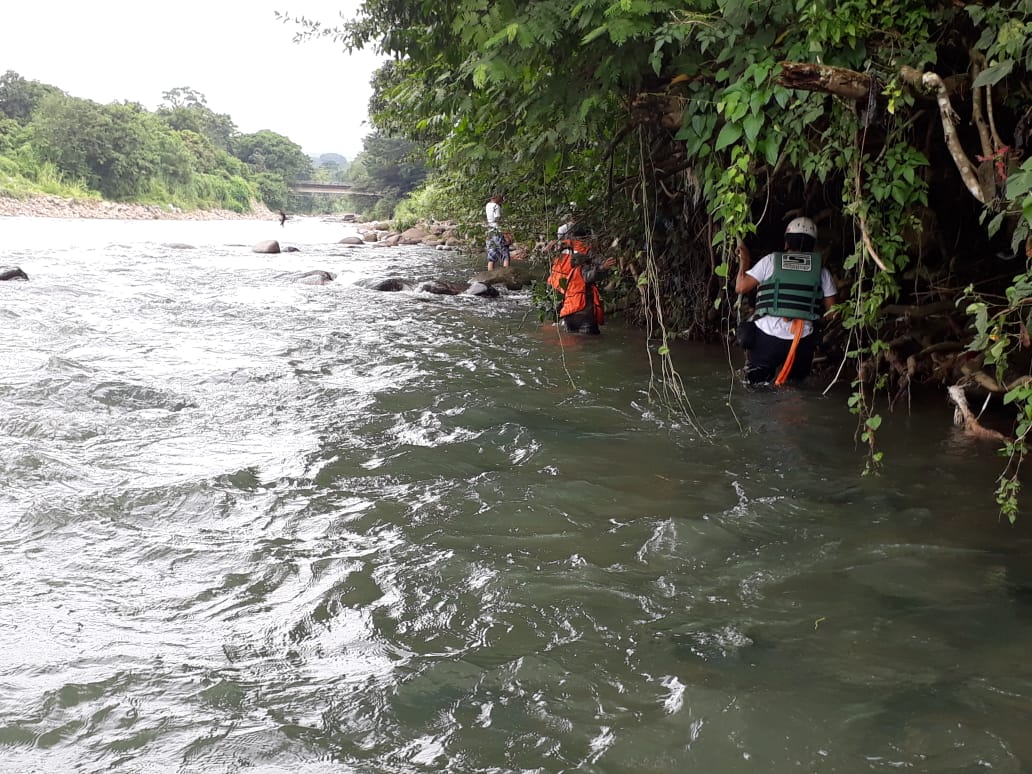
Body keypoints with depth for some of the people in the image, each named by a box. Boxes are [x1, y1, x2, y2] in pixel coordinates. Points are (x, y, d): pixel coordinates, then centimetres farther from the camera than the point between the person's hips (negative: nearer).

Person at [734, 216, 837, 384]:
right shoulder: (821, 270, 8)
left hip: (767, 335, -1)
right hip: (802, 339, 2)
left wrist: (744, 261, 19)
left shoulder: (771, 261, 3)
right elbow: (831, 311, 7)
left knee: (757, 384, 5)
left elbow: (740, 287, 4)